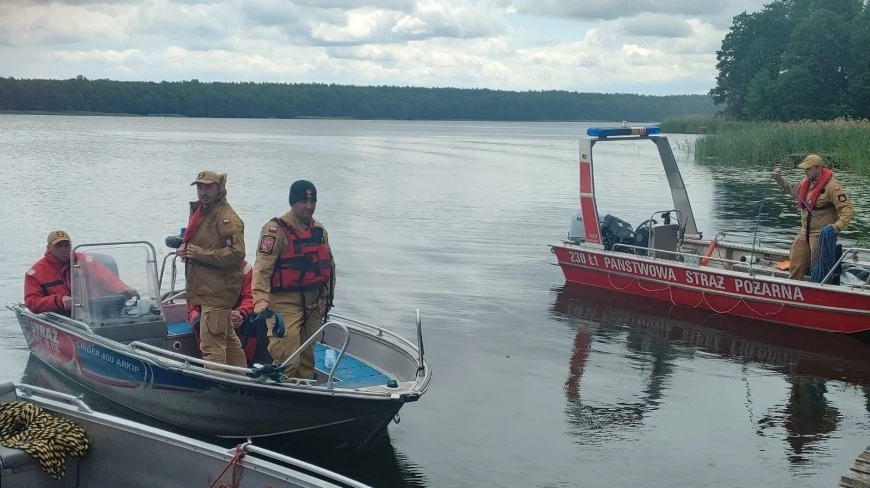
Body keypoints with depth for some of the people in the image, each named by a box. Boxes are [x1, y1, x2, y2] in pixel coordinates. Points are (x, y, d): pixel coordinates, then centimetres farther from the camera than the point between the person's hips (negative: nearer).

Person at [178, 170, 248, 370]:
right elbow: (195, 242, 30)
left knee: (211, 343, -12)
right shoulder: (199, 212, 18)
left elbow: (236, 253, -23)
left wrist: (200, 253, -20)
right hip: (204, 288, 10)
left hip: (217, 291, -10)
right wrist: (185, 249, 6)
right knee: (228, 337, 18)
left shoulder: (228, 218, -13)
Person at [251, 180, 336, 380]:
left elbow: (328, 265, 20)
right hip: (284, 303, -7)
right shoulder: (276, 229, -12)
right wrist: (261, 299, -32)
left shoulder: (319, 230, 12)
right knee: (287, 359, -14)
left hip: (313, 303, 7)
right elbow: (262, 267, -20)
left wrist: (326, 298, 17)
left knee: (307, 355, 16)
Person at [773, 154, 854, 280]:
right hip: (805, 233, 8)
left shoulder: (833, 186, -17)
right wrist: (779, 178, 17)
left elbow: (847, 209, -20)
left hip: (821, 235, -8)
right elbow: (792, 190, 29)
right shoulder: (806, 183, 7)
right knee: (795, 266, 12)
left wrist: (838, 226, -33)